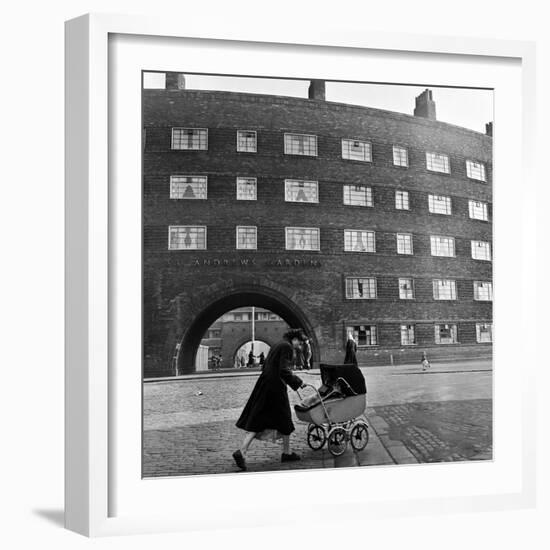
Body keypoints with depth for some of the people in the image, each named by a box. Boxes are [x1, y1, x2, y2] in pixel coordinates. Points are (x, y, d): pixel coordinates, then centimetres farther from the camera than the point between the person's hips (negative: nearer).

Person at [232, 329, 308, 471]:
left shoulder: (276, 346, 18)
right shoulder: (287, 347, -10)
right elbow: (284, 371, -20)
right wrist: (297, 382, -9)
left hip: (264, 384, 9)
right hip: (276, 387, -8)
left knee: (256, 421, 8)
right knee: (284, 420, 7)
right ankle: (287, 453, 13)